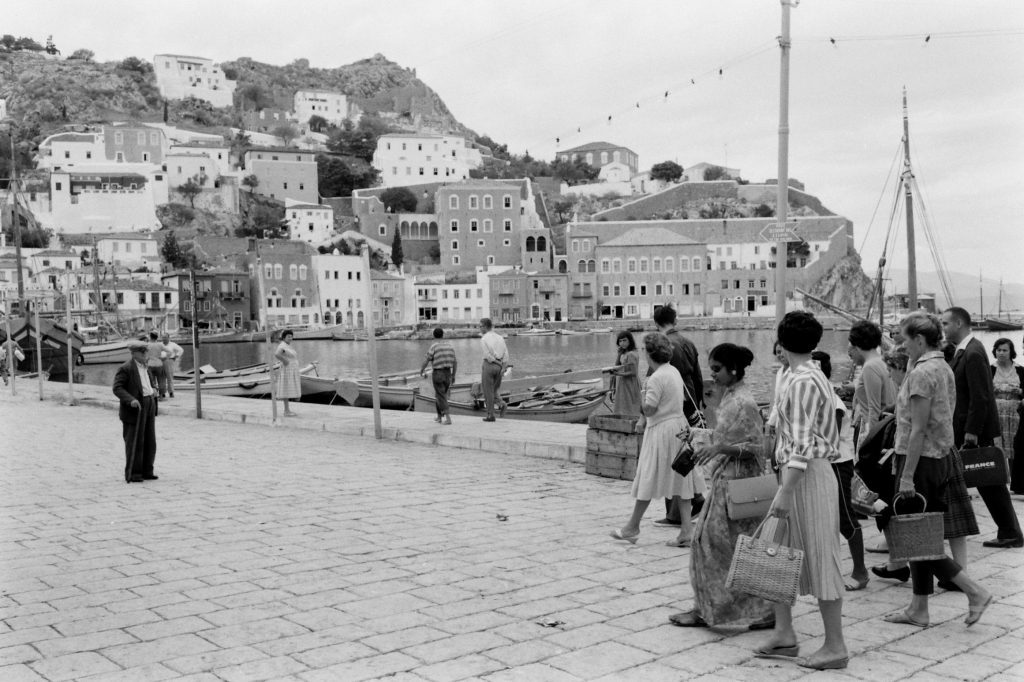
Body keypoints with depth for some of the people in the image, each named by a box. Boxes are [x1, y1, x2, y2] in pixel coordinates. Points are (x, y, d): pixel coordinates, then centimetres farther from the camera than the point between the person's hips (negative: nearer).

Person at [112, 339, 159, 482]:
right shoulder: (126, 369, -9)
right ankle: (132, 473, 4)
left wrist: (154, 388, 9)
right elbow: (117, 388, -15)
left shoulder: (147, 367, 15)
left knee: (150, 442, 11)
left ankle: (146, 471, 20)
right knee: (134, 442, -3)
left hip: (149, 406, 8)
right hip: (135, 409, -8)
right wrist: (131, 399, -27)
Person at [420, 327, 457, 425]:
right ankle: (439, 417, 29)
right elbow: (455, 362, 6)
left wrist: (422, 370, 9)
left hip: (437, 374, -5)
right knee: (439, 395, 22)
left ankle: (448, 419, -13)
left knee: (441, 398, -2)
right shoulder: (449, 346, 5)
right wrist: (453, 375, 15)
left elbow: (426, 360, -10)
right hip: (448, 374, 5)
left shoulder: (434, 346, -11)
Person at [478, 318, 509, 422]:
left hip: (489, 365, -6)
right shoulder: (500, 337, 10)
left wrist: (496, 362, -3)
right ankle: (501, 404, -8)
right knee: (494, 390, 19)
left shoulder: (484, 339, -8)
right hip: (499, 367, 6)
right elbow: (506, 353, 2)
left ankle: (490, 415, 5)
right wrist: (503, 367, -2)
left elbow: (488, 355, -16)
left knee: (488, 392, 4)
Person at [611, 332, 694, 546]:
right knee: (680, 482, 7)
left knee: (648, 480, 2)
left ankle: (633, 527, 14)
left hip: (661, 431, -8)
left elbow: (649, 410, -17)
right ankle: (686, 531, 6)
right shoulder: (674, 372, 10)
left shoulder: (656, 378, -17)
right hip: (679, 427, 8)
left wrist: (643, 391, -3)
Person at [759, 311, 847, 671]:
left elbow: (801, 442, -23)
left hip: (807, 474, -10)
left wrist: (785, 491, -25)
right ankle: (784, 633, 21)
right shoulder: (812, 376, 13)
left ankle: (835, 646, 8)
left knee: (819, 559, -2)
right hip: (808, 471, 10)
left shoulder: (803, 381, -17)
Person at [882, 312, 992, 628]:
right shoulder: (944, 368, 11)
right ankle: (918, 609, 19)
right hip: (942, 458, 9)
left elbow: (918, 429, -20)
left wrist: (906, 475, -19)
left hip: (921, 460, -9)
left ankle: (974, 590, -2)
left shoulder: (922, 372, -17)